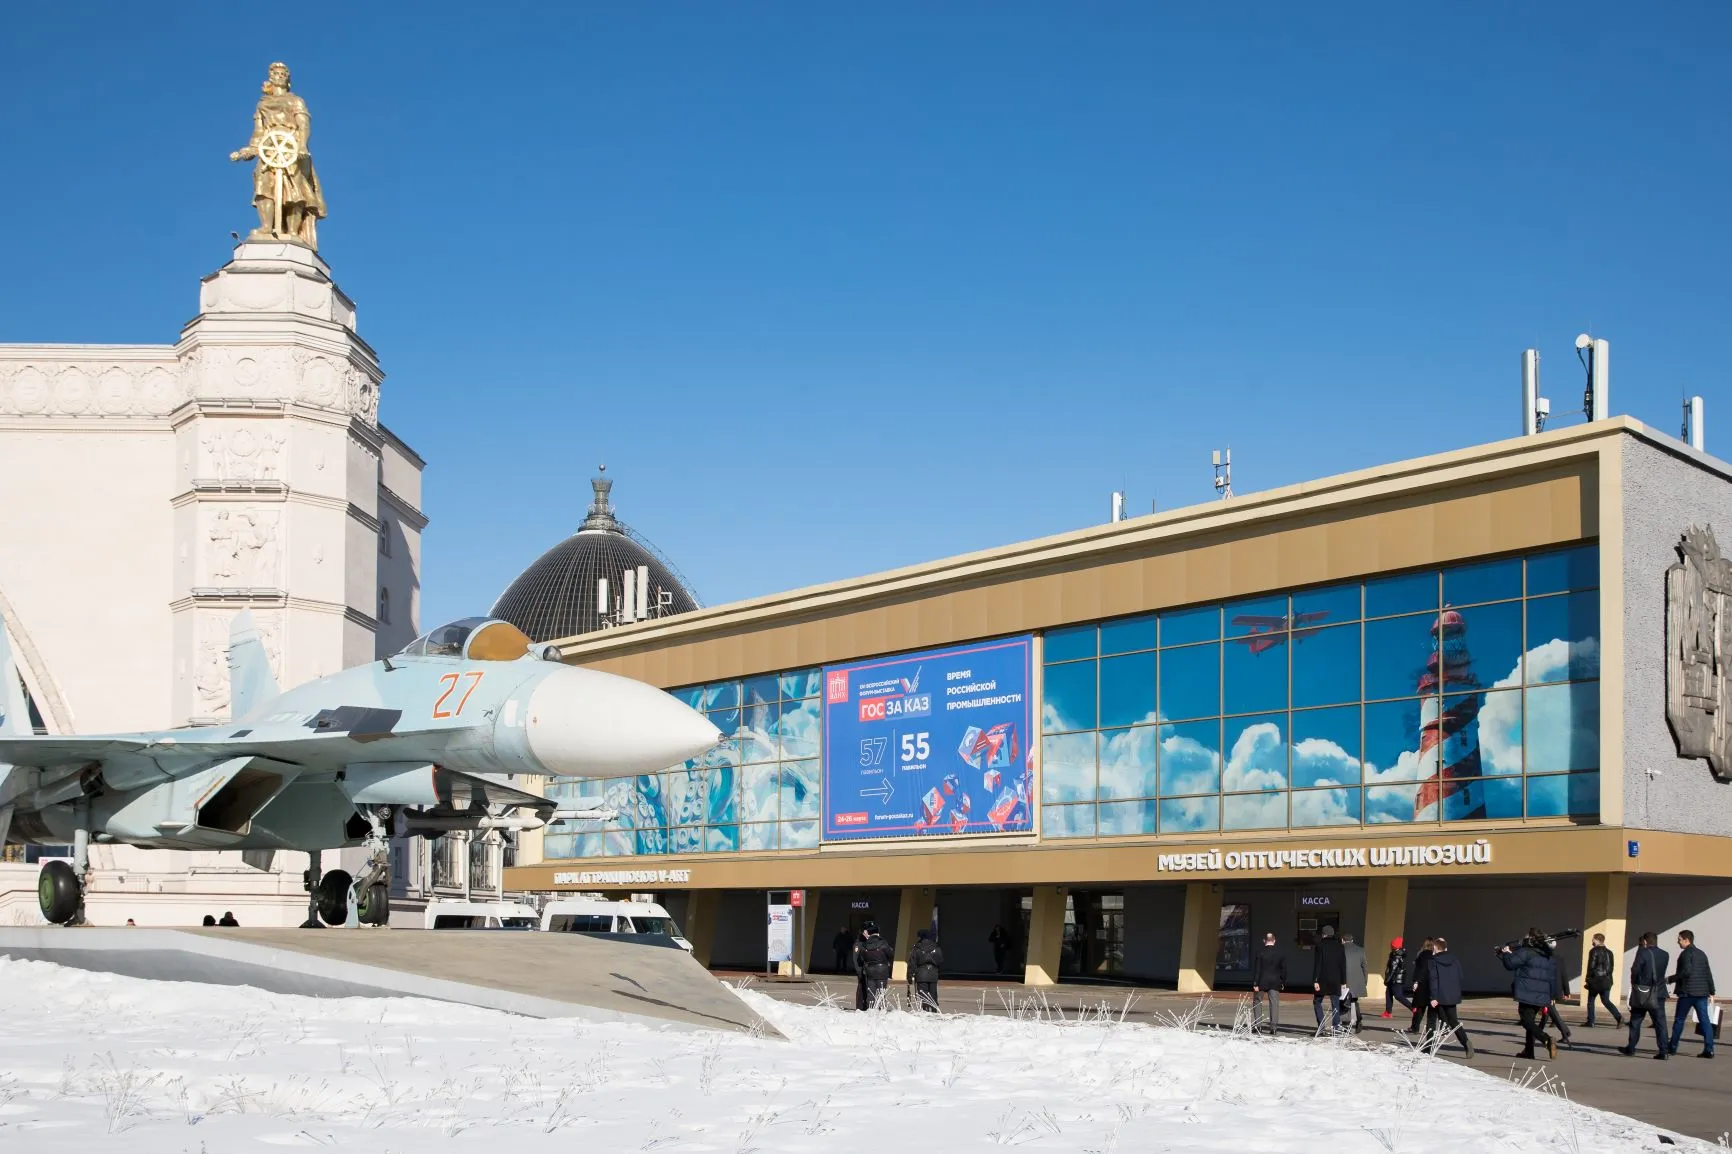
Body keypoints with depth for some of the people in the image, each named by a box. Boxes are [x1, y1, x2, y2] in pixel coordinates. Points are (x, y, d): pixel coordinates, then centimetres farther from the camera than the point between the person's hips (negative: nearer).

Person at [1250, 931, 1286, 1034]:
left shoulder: (1259, 952, -8)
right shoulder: (1280, 954, 0)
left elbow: (1256, 969, -9)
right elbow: (1284, 970, 4)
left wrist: (1255, 983, -7)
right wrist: (1283, 983, 13)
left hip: (1261, 982, -2)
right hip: (1275, 983, 2)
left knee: (1257, 1002, 12)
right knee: (1274, 1004, 3)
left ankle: (1253, 1024, 12)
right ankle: (1274, 1026, -2)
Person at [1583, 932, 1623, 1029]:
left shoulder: (1594, 951, -9)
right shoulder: (1609, 952, 12)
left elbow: (1591, 967, -11)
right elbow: (1611, 966, 13)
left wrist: (1588, 980, -6)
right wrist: (1608, 976, 17)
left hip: (1596, 981, -6)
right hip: (1607, 981, 6)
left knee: (1590, 1000, 8)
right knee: (1606, 1001, 8)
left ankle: (1590, 1022, 7)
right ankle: (1619, 1017, -11)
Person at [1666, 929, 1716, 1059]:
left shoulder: (1686, 953, -9)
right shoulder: (1701, 954, 15)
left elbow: (1686, 971, -21)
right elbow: (1708, 974, 15)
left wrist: (1670, 979, -14)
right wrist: (1711, 991, 18)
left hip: (1687, 992, -6)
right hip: (1702, 992, 7)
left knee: (1679, 1019, 5)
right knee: (1704, 1020, 1)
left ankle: (1673, 1047, 12)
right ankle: (1709, 1049, -7)